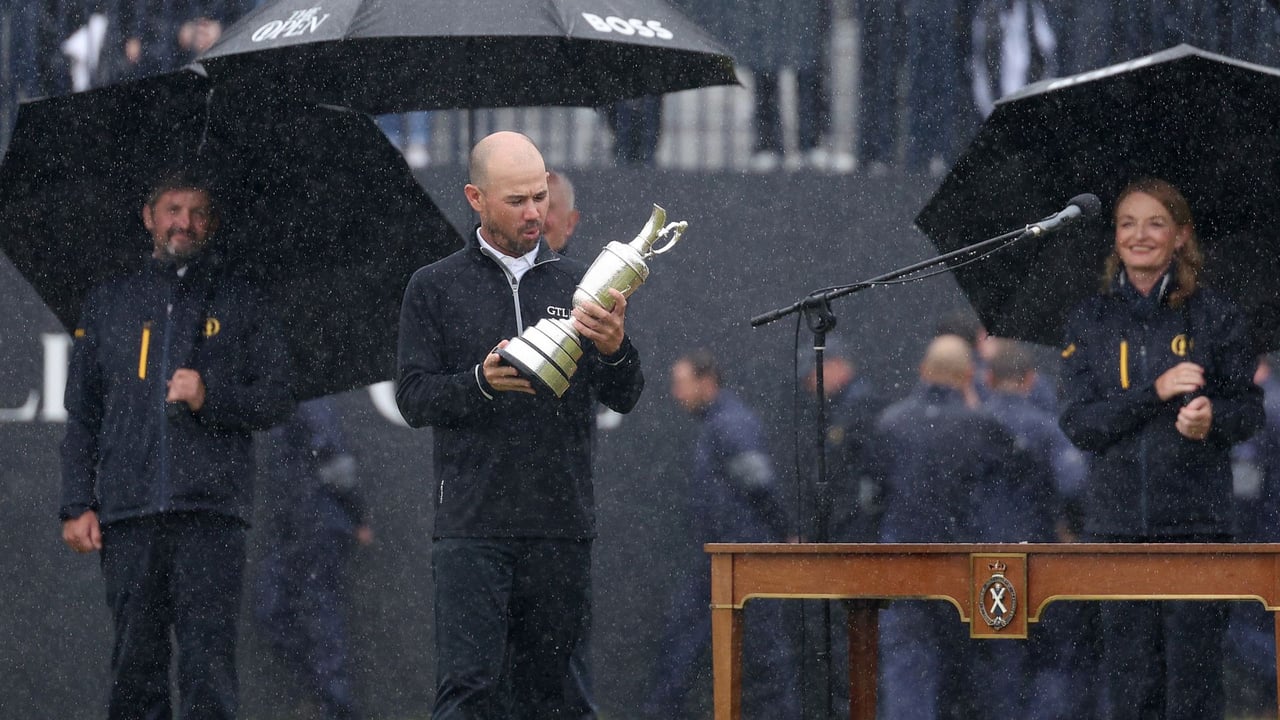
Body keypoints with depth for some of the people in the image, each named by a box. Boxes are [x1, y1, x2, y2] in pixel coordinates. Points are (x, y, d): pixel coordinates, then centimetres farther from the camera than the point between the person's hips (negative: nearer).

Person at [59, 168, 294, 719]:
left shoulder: (238, 303, 14)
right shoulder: (108, 304, 19)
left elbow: (277, 399, 10)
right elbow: (82, 414, 17)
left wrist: (211, 397, -8)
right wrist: (77, 505, 7)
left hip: (211, 511, -2)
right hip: (126, 510, 2)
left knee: (207, 662, -11)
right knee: (134, 662, 0)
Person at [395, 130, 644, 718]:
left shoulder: (576, 284, 12)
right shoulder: (435, 289, 8)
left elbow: (624, 398, 5)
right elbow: (414, 398, 1)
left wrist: (614, 349, -17)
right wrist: (481, 382, -18)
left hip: (561, 526, 2)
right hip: (472, 524, -2)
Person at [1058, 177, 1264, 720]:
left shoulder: (1214, 317, 3)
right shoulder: (1089, 322, 7)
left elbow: (1250, 409, 6)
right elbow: (1078, 424, -1)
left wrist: (1213, 418, -17)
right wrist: (1154, 393, -15)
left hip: (1196, 517, -2)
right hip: (1118, 520, 2)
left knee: (1194, 670, -5)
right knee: (1130, 673, 3)